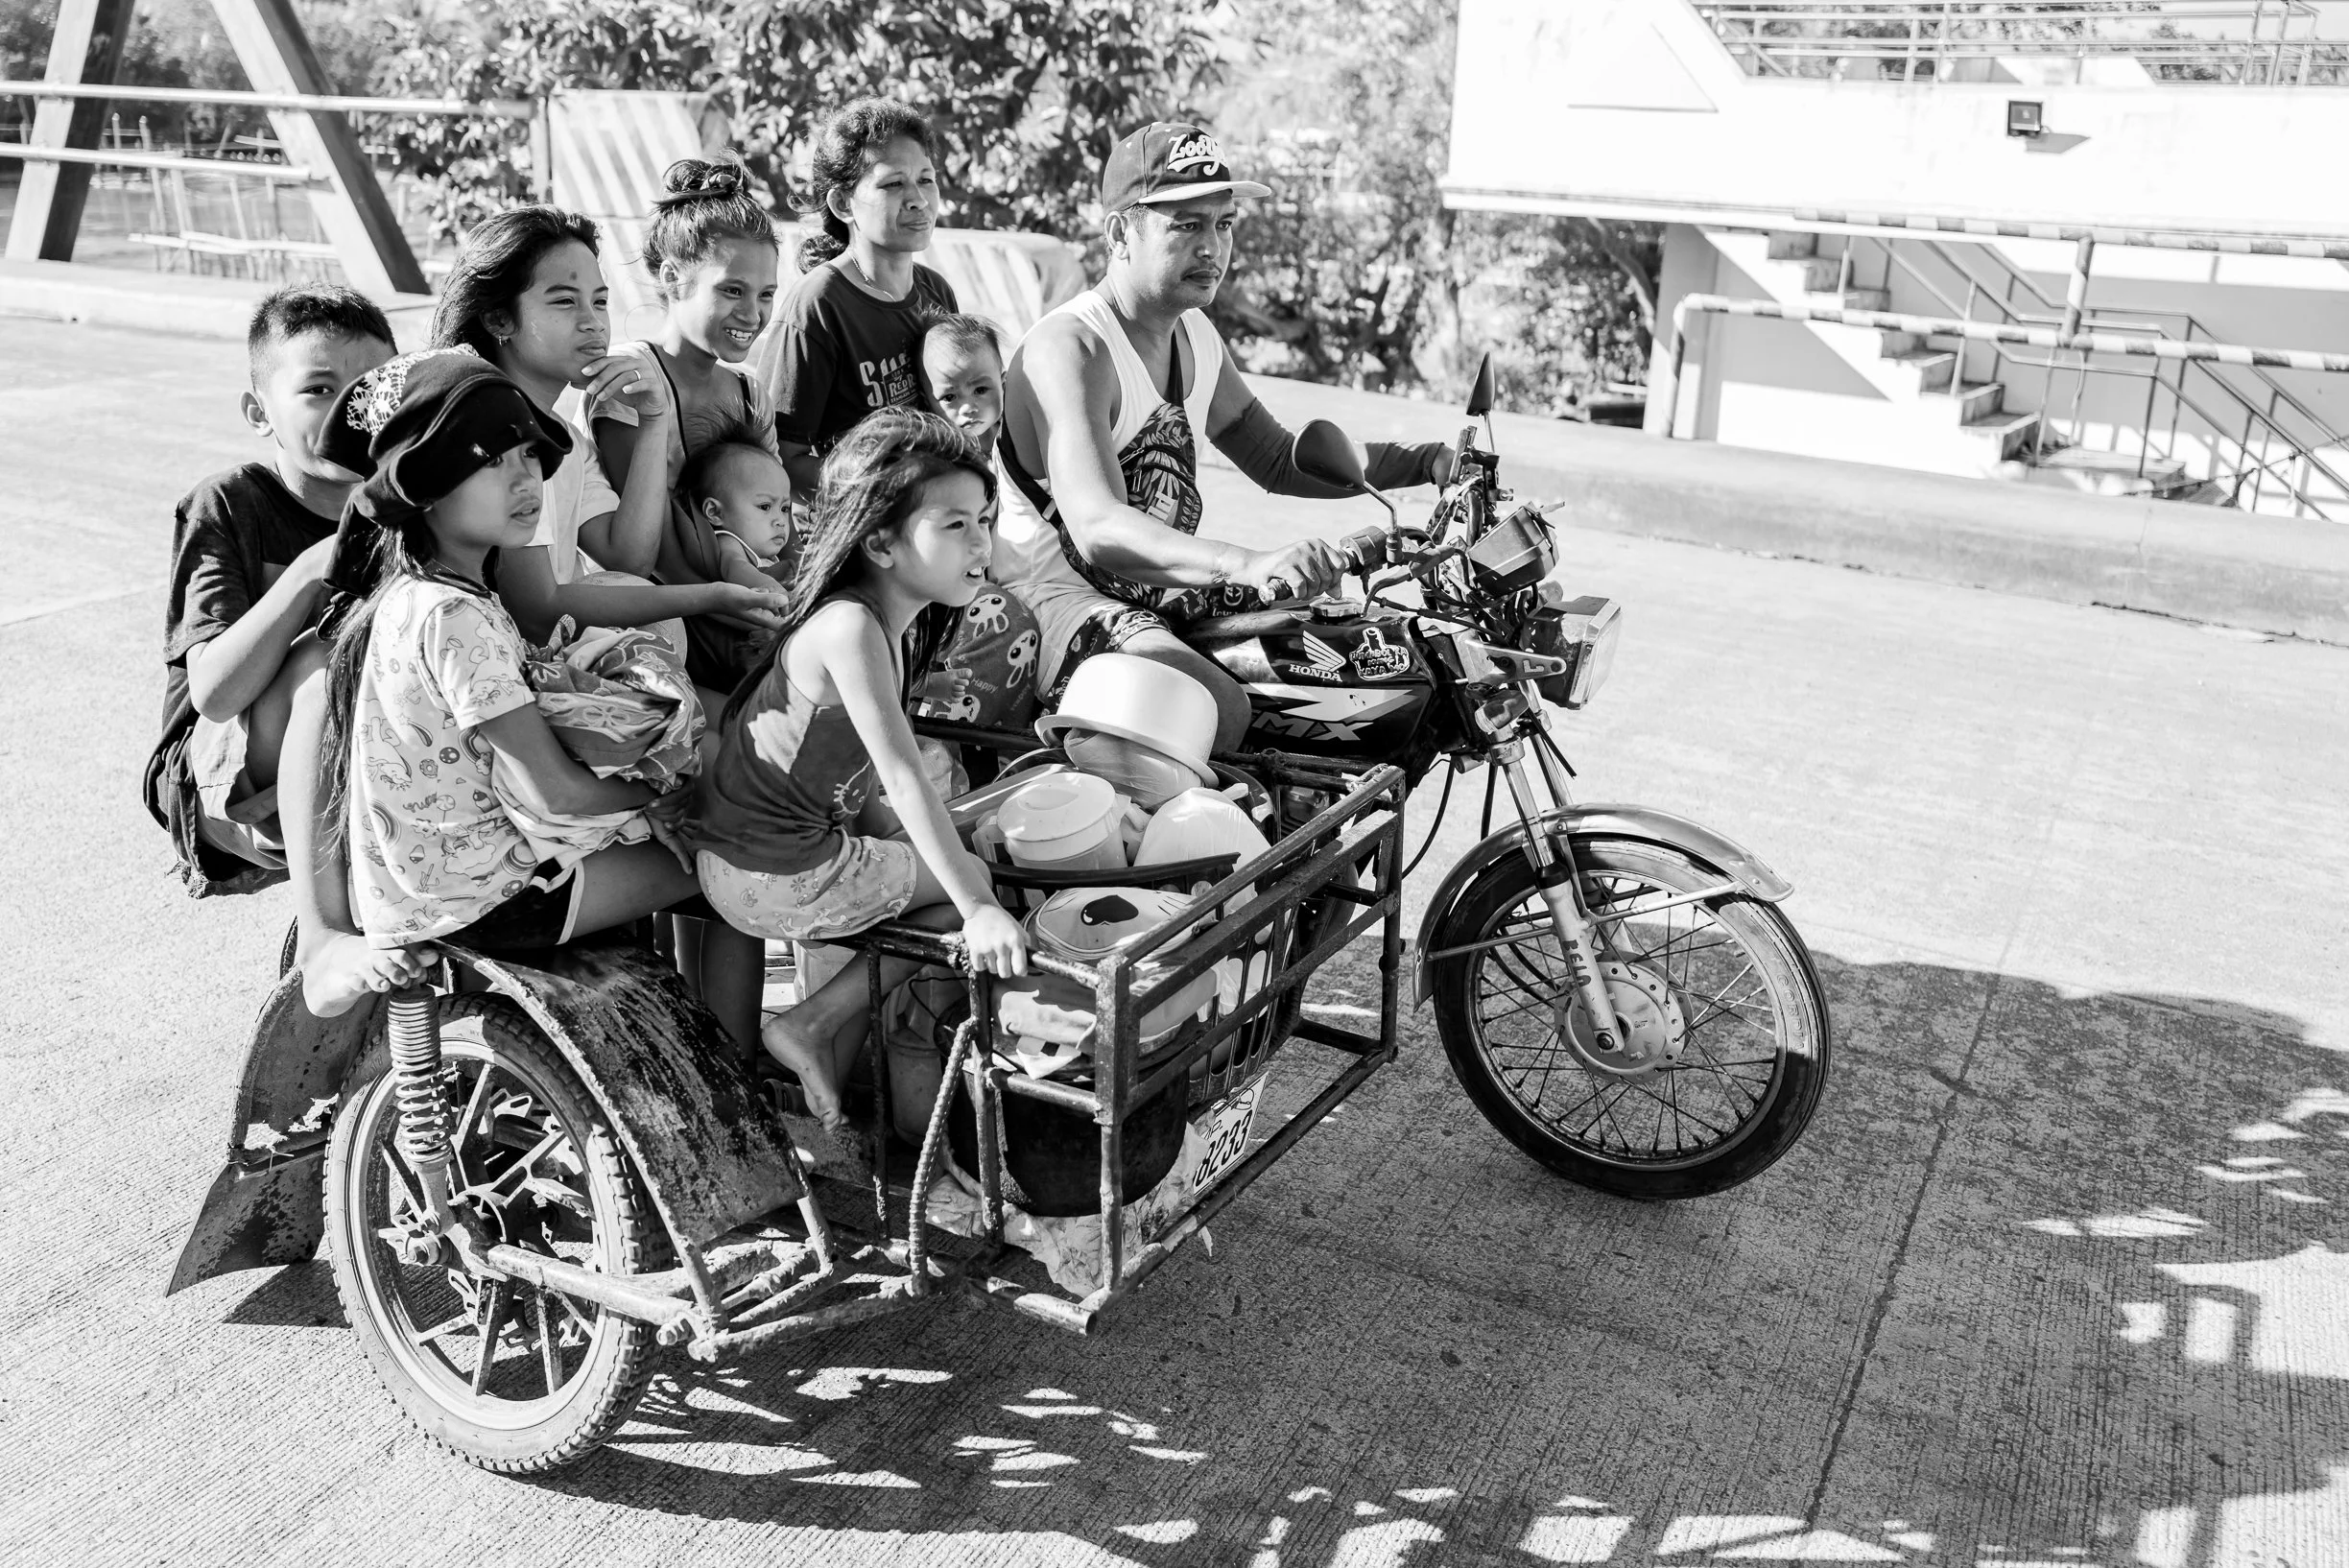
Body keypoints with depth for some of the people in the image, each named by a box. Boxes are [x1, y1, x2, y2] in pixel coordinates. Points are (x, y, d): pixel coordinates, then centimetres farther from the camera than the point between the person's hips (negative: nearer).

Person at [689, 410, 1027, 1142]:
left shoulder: (882, 618, 5)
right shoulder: (849, 627, -24)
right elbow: (902, 777, -28)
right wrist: (977, 907, -28)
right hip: (771, 877, -9)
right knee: (972, 883, 2)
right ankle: (812, 1025, 9)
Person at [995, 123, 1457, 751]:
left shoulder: (1195, 336, 10)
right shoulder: (1070, 347, -20)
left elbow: (1279, 460, 21)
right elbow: (1098, 528, -35)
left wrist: (1427, 463, 8)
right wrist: (1246, 565, -50)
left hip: (1155, 596, 9)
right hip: (1051, 599, -9)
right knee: (1219, 709, -35)